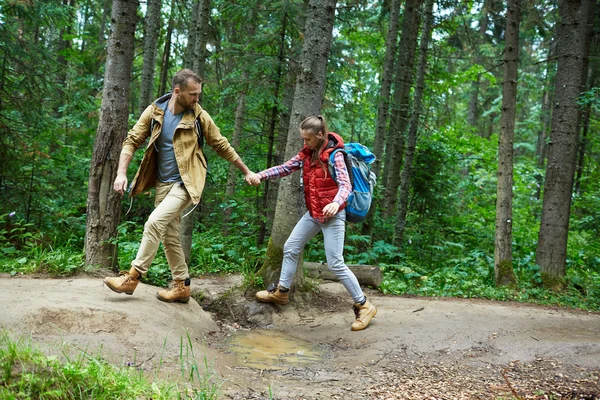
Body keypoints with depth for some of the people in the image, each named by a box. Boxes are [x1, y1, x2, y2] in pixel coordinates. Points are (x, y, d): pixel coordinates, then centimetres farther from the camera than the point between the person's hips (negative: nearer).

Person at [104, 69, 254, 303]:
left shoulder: (198, 116, -7)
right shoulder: (154, 112, -2)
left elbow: (221, 145, 3)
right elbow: (132, 141, 0)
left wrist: (246, 172, 9)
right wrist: (121, 173, -13)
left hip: (185, 183, -5)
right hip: (163, 183, 5)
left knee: (155, 222, -21)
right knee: (169, 236, 9)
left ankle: (133, 277, -14)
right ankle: (182, 286, 21)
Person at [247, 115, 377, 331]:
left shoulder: (334, 155, -16)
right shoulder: (307, 153, 4)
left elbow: (345, 185, -25)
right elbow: (286, 168, 5)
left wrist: (336, 203, -45)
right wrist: (260, 175, -9)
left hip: (332, 216, -8)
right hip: (313, 214, 8)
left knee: (335, 263, -8)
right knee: (290, 248, 15)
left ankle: (363, 306, 4)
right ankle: (281, 292, 32)